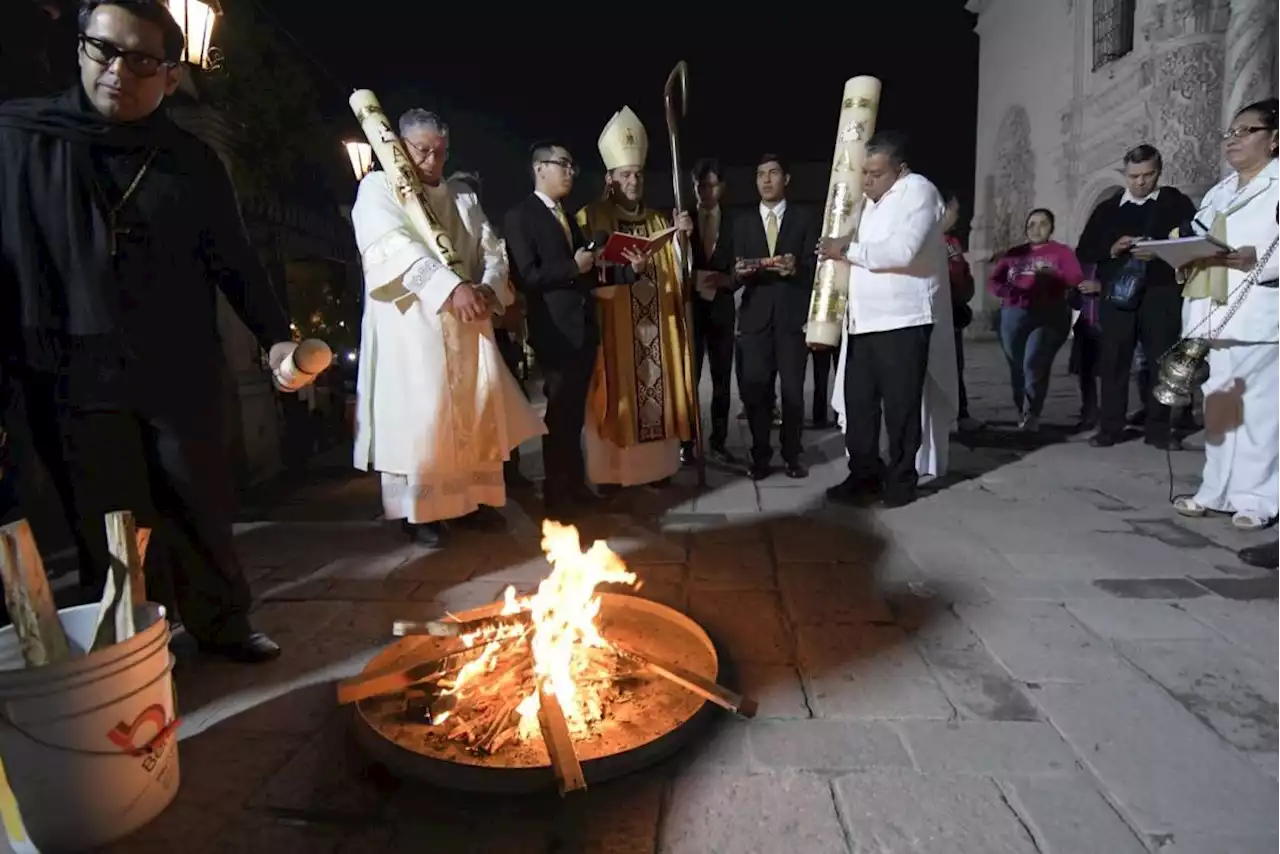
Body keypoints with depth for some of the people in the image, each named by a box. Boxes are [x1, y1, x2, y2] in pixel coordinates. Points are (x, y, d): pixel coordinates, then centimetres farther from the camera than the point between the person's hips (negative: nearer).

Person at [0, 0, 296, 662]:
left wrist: (275, 336, -2)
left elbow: (234, 261, 9)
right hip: (72, 380, -1)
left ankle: (222, 623, 27)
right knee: (109, 532, 5)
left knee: (202, 511, 9)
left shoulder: (192, 162, 7)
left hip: (180, 376, 1)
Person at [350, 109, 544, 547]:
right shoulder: (378, 187, 3)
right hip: (410, 323, -5)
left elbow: (493, 251, 11)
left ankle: (476, 498, 16)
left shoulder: (464, 198, 19)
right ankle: (419, 510, 4)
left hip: (466, 324, 5)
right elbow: (396, 247, -14)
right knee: (417, 415, -6)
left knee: (476, 410, 5)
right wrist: (452, 288, -26)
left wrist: (487, 288, -11)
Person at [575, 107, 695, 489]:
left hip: (658, 327, 5)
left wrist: (685, 236, -4)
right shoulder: (591, 218, 0)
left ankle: (657, 466, 15)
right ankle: (613, 473, 5)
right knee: (618, 397, -3)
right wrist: (629, 269, -24)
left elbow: (679, 273, 13)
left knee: (659, 393, 5)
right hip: (613, 328, -5)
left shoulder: (660, 221, 16)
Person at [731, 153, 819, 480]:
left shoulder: (805, 219, 10)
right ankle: (760, 456, 9)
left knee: (793, 389, 0)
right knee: (755, 390, -1)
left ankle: (792, 455, 12)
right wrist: (740, 271, -15)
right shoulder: (742, 223, 15)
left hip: (792, 316, -1)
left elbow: (814, 266, 1)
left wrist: (796, 267, -20)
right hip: (755, 316, 2)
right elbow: (737, 271, 8)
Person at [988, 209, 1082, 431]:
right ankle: (1021, 413, 16)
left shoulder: (1062, 251, 10)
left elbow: (1077, 280, -3)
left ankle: (1032, 415, -13)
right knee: (1017, 367, 4)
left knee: (1034, 364, -19)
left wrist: (1052, 274, -22)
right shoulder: (1014, 253, 18)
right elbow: (993, 281, 11)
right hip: (1014, 317, 3)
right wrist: (1009, 291, -11)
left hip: (1048, 317, -3)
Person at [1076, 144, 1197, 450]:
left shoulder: (1176, 202, 10)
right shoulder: (1107, 208, 15)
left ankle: (1158, 427, 9)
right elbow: (1083, 252, 12)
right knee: (1113, 360, 0)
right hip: (1116, 293, 1)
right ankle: (1110, 427, 5)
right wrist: (1111, 249, -7)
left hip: (1160, 293, -1)